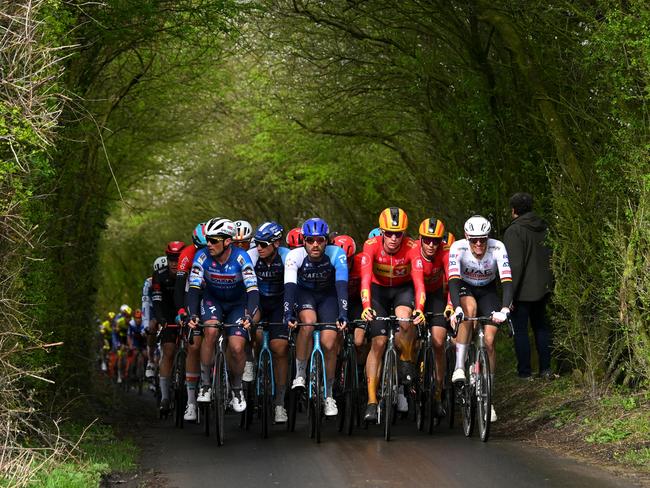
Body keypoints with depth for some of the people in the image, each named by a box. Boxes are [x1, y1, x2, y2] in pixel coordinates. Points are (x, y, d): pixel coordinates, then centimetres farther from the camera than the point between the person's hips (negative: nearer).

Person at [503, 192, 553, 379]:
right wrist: (550, 284, 21)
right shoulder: (544, 228, 7)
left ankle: (524, 372, 2)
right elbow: (552, 258, 13)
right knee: (541, 327, 17)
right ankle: (545, 369, 18)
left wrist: (509, 294, -18)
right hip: (543, 288, 7)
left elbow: (514, 265, -21)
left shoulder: (514, 231, -16)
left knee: (520, 329, 1)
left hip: (522, 291, -7)